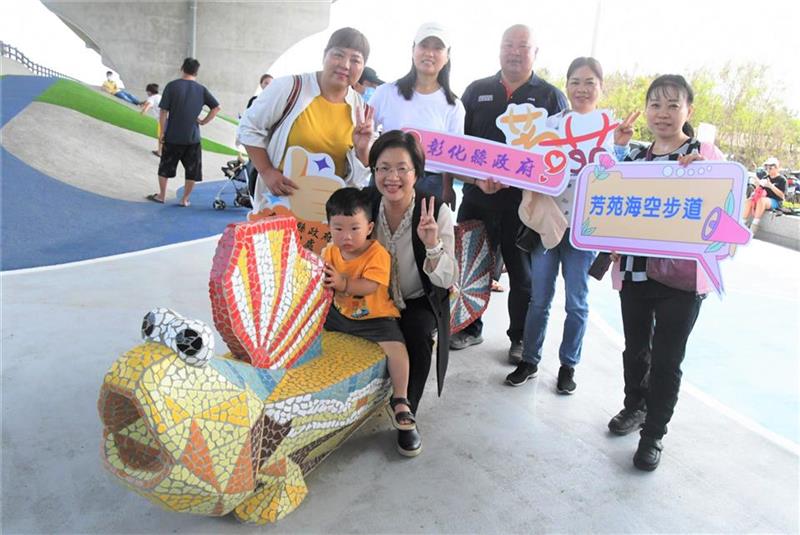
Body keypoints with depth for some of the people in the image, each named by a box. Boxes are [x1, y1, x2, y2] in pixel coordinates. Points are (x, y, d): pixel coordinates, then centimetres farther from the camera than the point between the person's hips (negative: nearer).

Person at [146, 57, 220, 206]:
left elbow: (163, 112, -8)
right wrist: (203, 121, 3)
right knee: (192, 170, 11)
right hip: (193, 137, 1)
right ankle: (185, 199, 13)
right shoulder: (201, 89, 0)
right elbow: (216, 107, 0)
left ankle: (161, 195, 26)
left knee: (165, 166, 15)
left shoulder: (172, 86, -7)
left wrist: (163, 132, 0)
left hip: (172, 136, -1)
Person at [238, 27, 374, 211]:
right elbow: (249, 128, -1)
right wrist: (267, 172, -10)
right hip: (280, 201, -3)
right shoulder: (289, 88, -11)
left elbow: (358, 177, 4)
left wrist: (362, 149, -16)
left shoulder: (361, 110, 0)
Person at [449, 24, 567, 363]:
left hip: (525, 200, -2)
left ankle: (520, 338, 23)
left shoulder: (551, 97, 6)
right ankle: (469, 329, 27)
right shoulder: (477, 91, 11)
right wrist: (477, 176, -11)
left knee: (523, 273, 7)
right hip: (477, 196, 2)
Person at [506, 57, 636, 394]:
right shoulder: (551, 123, 6)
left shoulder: (611, 129, 2)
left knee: (576, 302, 8)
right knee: (539, 298, 9)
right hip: (546, 220, 1)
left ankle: (568, 365, 25)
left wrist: (620, 147, -20)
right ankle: (529, 360, 23)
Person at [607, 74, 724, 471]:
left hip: (681, 278, -4)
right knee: (635, 348, 18)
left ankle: (653, 434, 22)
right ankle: (634, 407, 42)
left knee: (666, 359, 5)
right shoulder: (634, 159, 10)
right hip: (634, 273, 4)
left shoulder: (706, 155, -3)